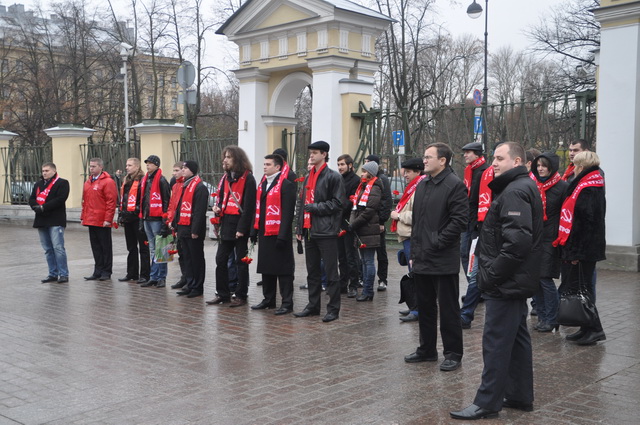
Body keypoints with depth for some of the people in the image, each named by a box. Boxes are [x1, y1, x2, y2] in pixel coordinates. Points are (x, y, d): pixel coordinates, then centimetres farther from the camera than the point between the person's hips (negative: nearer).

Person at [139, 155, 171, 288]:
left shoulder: (161, 180, -9)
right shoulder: (145, 180, 16)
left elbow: (166, 201, -14)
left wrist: (165, 221, -18)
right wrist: (142, 218, 18)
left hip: (157, 220, -8)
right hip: (147, 219, 8)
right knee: (153, 250, 12)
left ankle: (161, 278, 4)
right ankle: (153, 277, 18)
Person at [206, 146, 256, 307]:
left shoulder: (247, 178, -9)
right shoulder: (225, 177, 14)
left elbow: (249, 206, -15)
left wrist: (242, 228, -18)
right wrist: (217, 207, 3)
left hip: (240, 226, -8)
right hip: (226, 224, 8)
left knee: (241, 261, 2)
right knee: (220, 259, 9)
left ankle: (241, 296, 10)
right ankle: (222, 294, 19)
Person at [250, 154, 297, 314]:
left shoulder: (286, 184, -11)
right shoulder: (262, 183, 15)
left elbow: (288, 212, -16)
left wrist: (282, 235, -20)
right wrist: (255, 230, 14)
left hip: (279, 234, -8)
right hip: (264, 233, 8)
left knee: (283, 268, -2)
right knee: (266, 267, 14)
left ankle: (287, 303, 5)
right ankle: (268, 300, 26)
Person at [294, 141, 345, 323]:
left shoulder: (333, 177, -6)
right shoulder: (308, 177, 18)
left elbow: (337, 203, -11)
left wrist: (316, 207, -15)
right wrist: (300, 227, 14)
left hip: (326, 231, -8)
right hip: (309, 230, 8)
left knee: (331, 272, -3)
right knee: (312, 271, 14)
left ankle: (333, 308, 3)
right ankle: (313, 306, 23)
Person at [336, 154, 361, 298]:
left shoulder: (356, 180, -8)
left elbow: (353, 202, -15)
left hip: (349, 224, -8)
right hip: (338, 223, 8)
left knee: (351, 256, -2)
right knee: (341, 256, 13)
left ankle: (353, 286, 5)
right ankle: (343, 284, 21)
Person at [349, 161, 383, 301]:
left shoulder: (374, 189, -10)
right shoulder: (362, 187, 19)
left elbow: (369, 211, -17)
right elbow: (355, 208, 18)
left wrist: (353, 225, -14)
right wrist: (351, 223, 3)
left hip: (369, 231, -9)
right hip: (360, 231, 9)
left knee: (369, 262, -5)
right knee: (364, 261, 12)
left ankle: (368, 292, -1)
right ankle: (366, 290, 18)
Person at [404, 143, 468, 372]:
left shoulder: (455, 185, -11)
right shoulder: (422, 185, 15)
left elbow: (460, 220, -17)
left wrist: (437, 242, -17)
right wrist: (414, 252, 15)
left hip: (444, 261, -8)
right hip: (422, 259, 8)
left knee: (448, 309, 2)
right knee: (425, 306, 16)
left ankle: (453, 353, 13)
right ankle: (427, 349, 28)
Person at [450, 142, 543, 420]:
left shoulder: (515, 192, -17)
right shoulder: (523, 187, 16)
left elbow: (517, 241, -27)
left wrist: (492, 274, -19)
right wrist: (490, 270, 15)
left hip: (505, 283, -11)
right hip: (516, 280, 11)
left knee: (496, 342, -4)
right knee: (517, 338, 16)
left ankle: (487, 403, 3)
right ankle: (520, 397, 26)